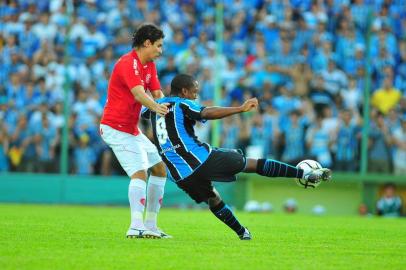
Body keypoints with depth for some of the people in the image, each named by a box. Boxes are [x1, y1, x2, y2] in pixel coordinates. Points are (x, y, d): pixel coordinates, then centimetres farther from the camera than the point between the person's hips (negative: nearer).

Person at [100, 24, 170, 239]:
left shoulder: (149, 65, 13)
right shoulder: (128, 64, -19)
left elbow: (157, 93, 4)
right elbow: (138, 94, -35)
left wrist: (168, 108, -17)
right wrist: (155, 107, -54)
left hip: (132, 130, 11)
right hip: (116, 128, -11)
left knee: (160, 168, 15)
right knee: (140, 172, -23)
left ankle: (150, 226, 17)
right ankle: (136, 228, -32)